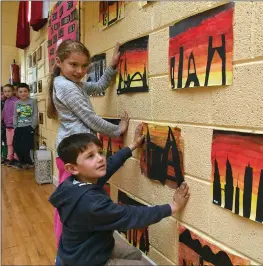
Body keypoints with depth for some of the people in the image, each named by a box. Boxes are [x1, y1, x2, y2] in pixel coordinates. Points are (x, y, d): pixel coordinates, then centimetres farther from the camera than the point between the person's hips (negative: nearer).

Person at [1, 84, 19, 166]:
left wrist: (11, 122, -16)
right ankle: (9, 158, 22)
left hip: (14, 125, -7)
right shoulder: (6, 101, 12)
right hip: (8, 125, 8)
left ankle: (15, 158, 9)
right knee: (9, 143, 14)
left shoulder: (15, 101, -12)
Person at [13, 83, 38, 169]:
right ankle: (23, 162, 25)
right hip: (19, 127, 5)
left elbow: (35, 115, -6)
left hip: (29, 127, -5)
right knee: (16, 146, 3)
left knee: (24, 146, -9)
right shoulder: (17, 103, 10)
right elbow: (15, 116, 11)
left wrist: (32, 127, -12)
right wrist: (15, 126, 1)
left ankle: (27, 163, 15)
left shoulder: (33, 101, -3)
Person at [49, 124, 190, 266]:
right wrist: (172, 207, -23)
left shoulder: (78, 182, -11)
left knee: (135, 254, 24)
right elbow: (131, 216, -32)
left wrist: (133, 145, 11)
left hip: (84, 250, 8)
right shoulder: (90, 203, -37)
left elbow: (109, 164, 3)